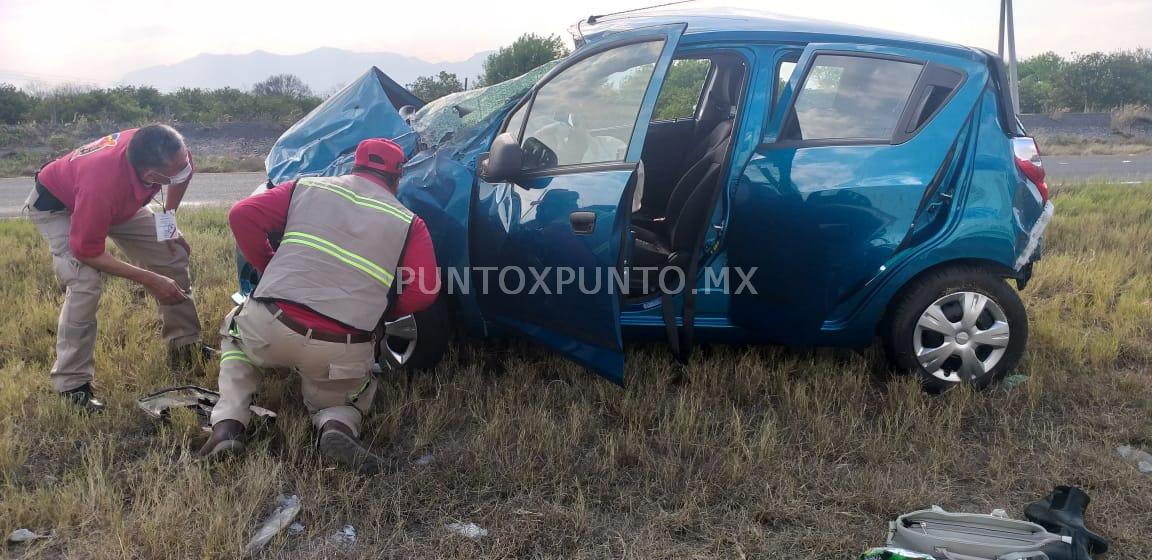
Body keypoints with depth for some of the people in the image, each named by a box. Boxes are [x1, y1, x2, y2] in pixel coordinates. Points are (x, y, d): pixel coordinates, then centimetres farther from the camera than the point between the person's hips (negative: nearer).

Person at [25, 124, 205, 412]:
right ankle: (71, 383, -14)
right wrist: (149, 280, -33)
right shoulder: (103, 184, -47)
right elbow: (87, 251, -33)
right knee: (86, 282, -27)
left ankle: (186, 347, 15)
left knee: (173, 255, 1)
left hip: (120, 199, 6)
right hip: (56, 204, -6)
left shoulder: (160, 151, -32)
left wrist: (169, 220, -4)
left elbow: (182, 171, -4)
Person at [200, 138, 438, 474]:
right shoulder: (408, 222, 11)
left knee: (234, 331, 36)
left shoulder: (307, 187, 14)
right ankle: (339, 424, -5)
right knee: (335, 396, 33)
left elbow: (242, 215, 7)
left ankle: (228, 424, 14)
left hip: (270, 327, 1)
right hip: (341, 353, 0)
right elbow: (424, 291, 1)